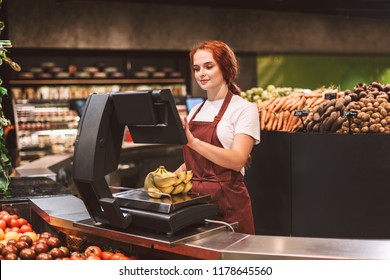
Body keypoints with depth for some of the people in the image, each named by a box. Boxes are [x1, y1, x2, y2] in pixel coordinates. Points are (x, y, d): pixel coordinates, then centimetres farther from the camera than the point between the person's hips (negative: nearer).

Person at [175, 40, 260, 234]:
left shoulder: (244, 109, -6)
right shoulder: (195, 111, 13)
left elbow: (237, 160, -19)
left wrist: (193, 141, -29)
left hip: (226, 203, -5)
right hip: (193, 198, 5)